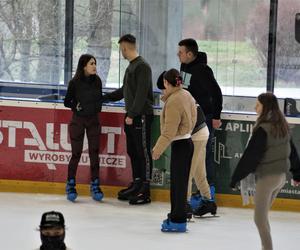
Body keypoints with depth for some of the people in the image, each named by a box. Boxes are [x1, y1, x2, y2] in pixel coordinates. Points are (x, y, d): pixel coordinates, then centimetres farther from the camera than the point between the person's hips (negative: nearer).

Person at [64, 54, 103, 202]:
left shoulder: (97, 81, 0)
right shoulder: (75, 83, -11)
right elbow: (67, 102, -2)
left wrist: (97, 107, 2)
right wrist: (76, 107, -12)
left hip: (93, 120, 3)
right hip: (78, 120, -3)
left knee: (94, 152, 2)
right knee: (76, 153, 1)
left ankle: (95, 186, 10)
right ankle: (71, 185, 12)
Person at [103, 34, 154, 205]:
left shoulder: (142, 66, -14)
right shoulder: (131, 66, 16)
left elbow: (142, 93, -20)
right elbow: (124, 91, 26)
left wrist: (132, 114, -21)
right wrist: (104, 97, 29)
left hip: (142, 116, -10)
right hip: (131, 116, 10)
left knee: (143, 152, -6)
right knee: (133, 152, 12)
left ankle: (145, 191, -5)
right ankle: (137, 184, 20)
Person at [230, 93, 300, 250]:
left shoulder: (263, 129, -20)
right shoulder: (282, 126, 4)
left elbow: (251, 156, -19)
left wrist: (236, 177, -13)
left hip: (267, 176, -8)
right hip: (281, 176, 8)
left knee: (260, 218, 2)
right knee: (263, 214, 19)